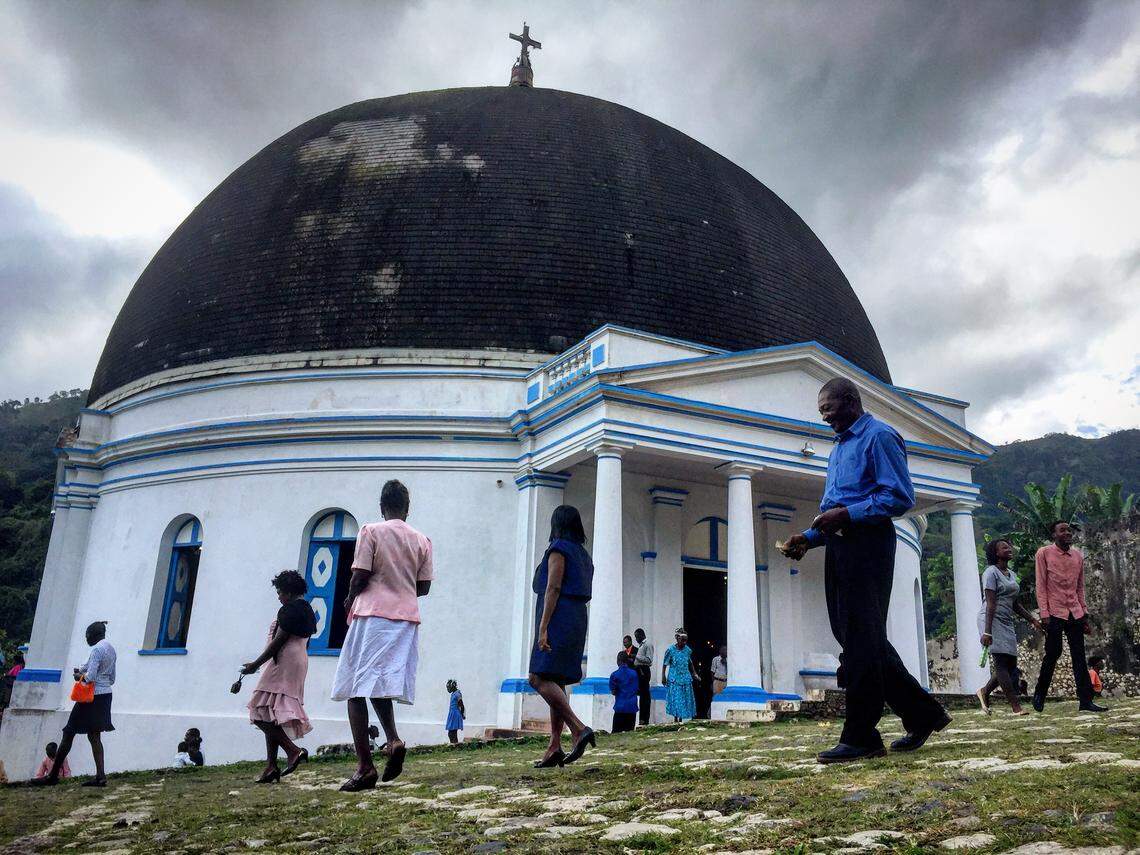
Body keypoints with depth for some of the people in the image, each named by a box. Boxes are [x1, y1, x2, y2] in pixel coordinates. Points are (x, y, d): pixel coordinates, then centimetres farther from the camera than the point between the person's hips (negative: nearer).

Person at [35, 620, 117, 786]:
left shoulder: (97, 649, -14)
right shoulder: (111, 649, 14)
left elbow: (90, 677, -20)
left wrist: (79, 676, 0)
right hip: (106, 695, 9)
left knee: (69, 734, 3)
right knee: (94, 736, 10)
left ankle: (53, 775, 10)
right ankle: (100, 776, 3)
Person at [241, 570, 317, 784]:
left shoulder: (289, 609, -11)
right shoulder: (308, 610, 18)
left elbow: (278, 641, -16)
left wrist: (256, 664, -11)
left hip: (284, 662, -10)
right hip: (300, 662, 10)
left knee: (263, 713, -10)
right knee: (273, 715, 11)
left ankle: (293, 750, -19)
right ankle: (271, 764, 7)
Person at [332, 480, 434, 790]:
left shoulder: (371, 531, -2)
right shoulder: (422, 540, 9)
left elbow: (361, 577, -7)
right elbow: (424, 587, 9)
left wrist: (350, 600, 12)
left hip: (373, 614, -4)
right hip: (407, 618, 5)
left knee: (357, 689, -2)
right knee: (382, 684, 17)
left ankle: (365, 767, -9)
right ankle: (393, 739, -5)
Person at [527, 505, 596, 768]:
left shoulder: (558, 549, -5)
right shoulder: (583, 554, 21)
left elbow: (553, 588, -14)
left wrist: (543, 627, -19)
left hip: (558, 618, -9)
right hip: (577, 620, 9)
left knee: (539, 678, -14)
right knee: (556, 682, 8)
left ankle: (579, 729, -25)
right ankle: (554, 747, 3)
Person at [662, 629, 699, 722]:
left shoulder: (688, 650, 2)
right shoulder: (671, 650, -9)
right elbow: (665, 664, -3)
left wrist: (695, 674, 17)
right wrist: (663, 676, -8)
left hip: (685, 678, 4)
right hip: (674, 678, -4)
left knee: (685, 699, 4)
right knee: (675, 699, -7)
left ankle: (681, 719, 13)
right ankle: (675, 719, 0)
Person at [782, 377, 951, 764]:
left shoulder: (879, 436, -6)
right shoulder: (838, 448, 23)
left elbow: (901, 497, -15)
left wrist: (847, 515, -20)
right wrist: (810, 537, 11)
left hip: (868, 544, -10)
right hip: (840, 547, 10)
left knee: (861, 640, -7)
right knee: (858, 639, 11)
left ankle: (861, 737, -1)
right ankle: (922, 713, 22)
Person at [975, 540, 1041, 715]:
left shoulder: (1012, 574, 17)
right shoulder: (991, 572, -7)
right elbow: (991, 603, -16)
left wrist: (1033, 620, 16)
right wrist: (987, 632, -21)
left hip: (1006, 622, 8)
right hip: (992, 620, -8)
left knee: (1011, 664, 4)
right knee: (1001, 662, -9)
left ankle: (984, 691, 21)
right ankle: (1016, 707, -12)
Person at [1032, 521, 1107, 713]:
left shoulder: (1078, 555, 12)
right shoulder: (1044, 553, -4)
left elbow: (1080, 587, 17)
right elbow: (1041, 585, -6)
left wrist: (1084, 613, 11)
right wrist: (1044, 614, -12)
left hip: (1075, 613, 5)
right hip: (1054, 612, -5)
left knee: (1079, 657, 3)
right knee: (1052, 654, -1)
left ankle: (1086, 701, 4)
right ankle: (1039, 695, 15)